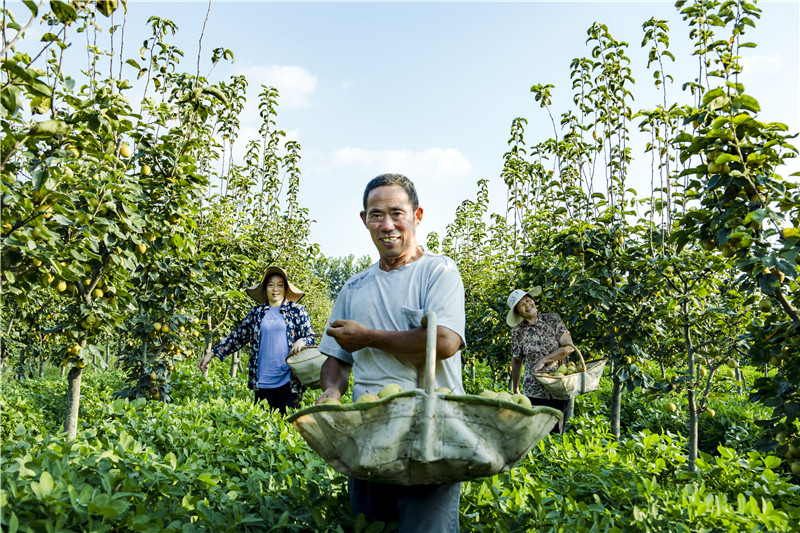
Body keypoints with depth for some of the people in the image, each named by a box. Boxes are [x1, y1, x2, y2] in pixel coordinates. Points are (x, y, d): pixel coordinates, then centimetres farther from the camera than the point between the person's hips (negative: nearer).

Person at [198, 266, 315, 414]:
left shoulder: (296, 310, 5)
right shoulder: (256, 313, 12)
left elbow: (310, 337, 4)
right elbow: (238, 336, 14)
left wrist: (302, 341, -19)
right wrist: (213, 353, 8)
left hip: (288, 381, -2)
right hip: (262, 382, 3)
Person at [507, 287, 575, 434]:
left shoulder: (553, 319, -1)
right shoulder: (518, 331, -1)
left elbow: (569, 347, -7)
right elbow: (516, 361, 8)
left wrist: (544, 360, -12)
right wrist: (515, 389, 13)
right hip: (534, 391, 0)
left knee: (557, 432, 5)